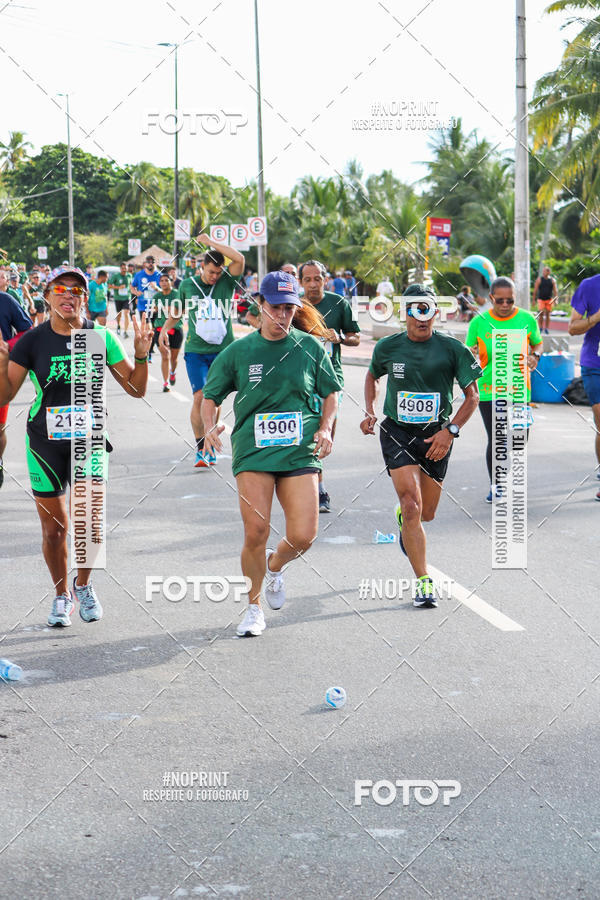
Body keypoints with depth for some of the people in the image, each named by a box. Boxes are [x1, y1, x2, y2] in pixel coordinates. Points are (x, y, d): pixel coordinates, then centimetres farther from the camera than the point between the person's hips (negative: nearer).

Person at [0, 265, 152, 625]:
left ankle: (83, 585, 22)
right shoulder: (32, 341, -4)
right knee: (54, 527, 4)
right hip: (46, 443, 0)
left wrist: (141, 355, -15)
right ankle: (62, 595, 26)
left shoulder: (102, 337, -2)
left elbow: (136, 389, 2)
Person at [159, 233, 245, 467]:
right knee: (200, 396, -11)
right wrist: (165, 328, 9)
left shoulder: (227, 281, -1)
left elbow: (240, 259, -18)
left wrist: (210, 242, -14)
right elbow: (177, 310, 22)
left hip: (222, 350, 0)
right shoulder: (188, 285, 5)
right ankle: (200, 449, -6)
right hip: (196, 350, 0)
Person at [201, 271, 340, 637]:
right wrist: (210, 426, -6)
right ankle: (254, 608, 12)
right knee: (256, 533, -10)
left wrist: (325, 428, 1)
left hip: (300, 452, 1)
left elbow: (330, 392, 17)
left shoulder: (311, 348, 6)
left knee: (303, 536, -9)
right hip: (253, 451, -1)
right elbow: (211, 396, 12)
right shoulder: (239, 351, 4)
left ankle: (276, 566, 28)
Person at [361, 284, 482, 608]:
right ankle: (423, 581, -12)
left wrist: (450, 431, -12)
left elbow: (472, 395, -1)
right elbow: (372, 376, 18)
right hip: (397, 432, -1)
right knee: (412, 505, -17)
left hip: (436, 435, 1)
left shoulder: (451, 348, -6)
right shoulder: (387, 347, -3)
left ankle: (403, 514, 50)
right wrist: (369, 412, 3)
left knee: (426, 514, 11)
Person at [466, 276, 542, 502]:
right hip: (488, 390, -1)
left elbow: (537, 343, 15)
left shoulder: (527, 319, 0)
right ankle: (494, 484, 19)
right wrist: (470, 357, -14)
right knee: (495, 439, -2)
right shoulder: (479, 322, -2)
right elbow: (468, 350, 8)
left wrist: (535, 356, -6)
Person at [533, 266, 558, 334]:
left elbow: (555, 290, 3)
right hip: (541, 299, -2)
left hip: (549, 299, 2)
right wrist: (534, 299, -1)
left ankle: (547, 328, 13)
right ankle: (540, 327, 6)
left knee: (547, 314, 4)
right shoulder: (539, 279, -1)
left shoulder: (552, 280, 4)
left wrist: (555, 299, -7)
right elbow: (535, 290, 1)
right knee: (541, 313, -9)